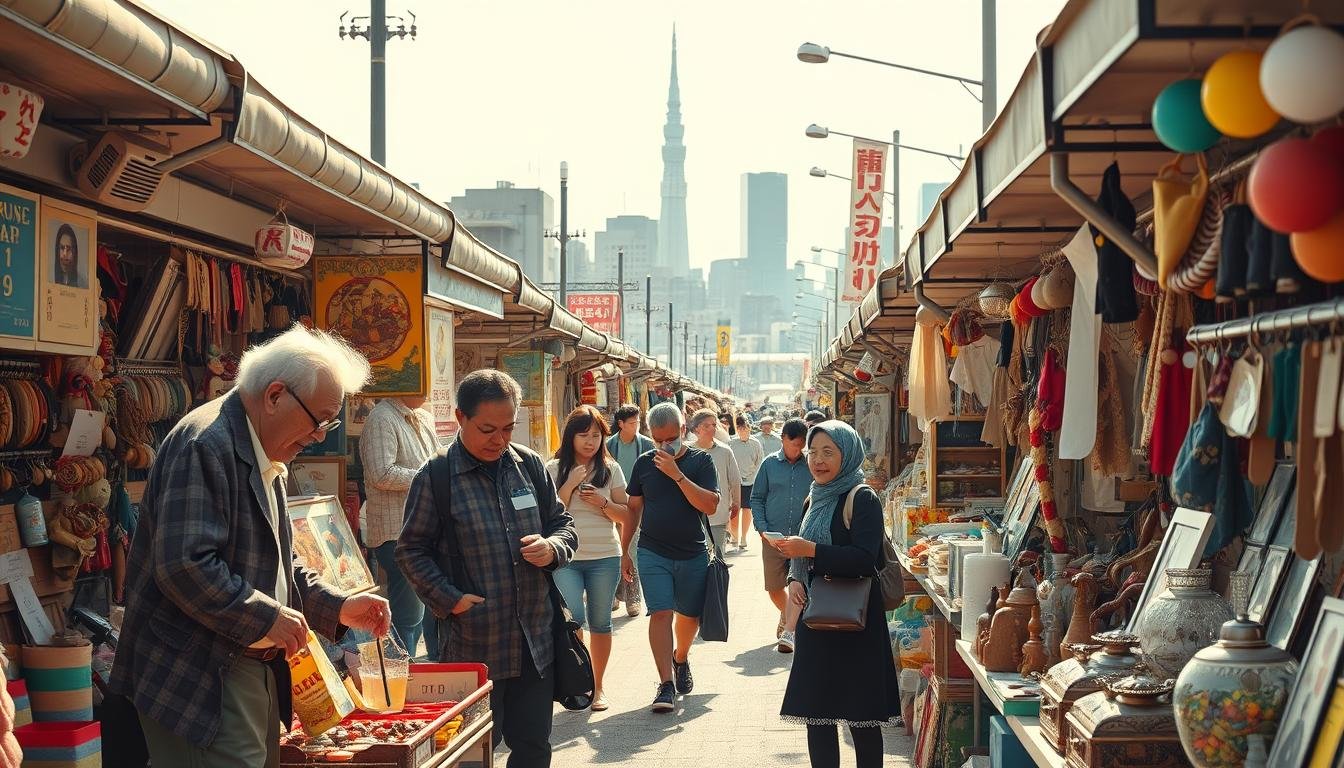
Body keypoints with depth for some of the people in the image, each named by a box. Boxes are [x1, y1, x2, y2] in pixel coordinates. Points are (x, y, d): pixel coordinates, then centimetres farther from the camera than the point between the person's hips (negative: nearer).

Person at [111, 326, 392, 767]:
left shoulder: (265, 460, 15)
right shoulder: (205, 445, -18)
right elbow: (184, 565, -27)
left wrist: (338, 609, 9)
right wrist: (266, 618, -19)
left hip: (256, 675, 10)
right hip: (199, 686, -10)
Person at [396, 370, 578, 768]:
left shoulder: (529, 465, 8)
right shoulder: (435, 477, -5)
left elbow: (562, 523, 17)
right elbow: (412, 551, -3)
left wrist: (553, 548, -6)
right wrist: (449, 598, -14)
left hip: (534, 641, 4)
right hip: (471, 647, -4)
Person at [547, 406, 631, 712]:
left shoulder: (610, 469, 4)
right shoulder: (554, 469, 1)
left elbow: (625, 515, 6)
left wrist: (602, 502, -12)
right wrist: (571, 485, -14)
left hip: (605, 557, 1)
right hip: (566, 558, -1)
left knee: (600, 623, 7)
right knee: (573, 619, -15)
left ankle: (597, 685, 19)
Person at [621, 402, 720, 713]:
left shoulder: (701, 461, -4)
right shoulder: (644, 463, 3)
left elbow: (710, 506, -16)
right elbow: (633, 509, 11)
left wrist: (677, 475, -22)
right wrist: (624, 552, 10)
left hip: (693, 555, 0)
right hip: (653, 554, 0)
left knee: (689, 615, 12)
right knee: (660, 613, -13)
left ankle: (680, 658, 42)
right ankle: (666, 685, -14)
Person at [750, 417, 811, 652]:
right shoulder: (770, 463, 3)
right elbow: (757, 498, 8)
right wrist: (762, 528, -3)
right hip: (773, 536, 2)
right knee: (774, 588, 8)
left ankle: (788, 632, -13)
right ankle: (787, 615, 37)